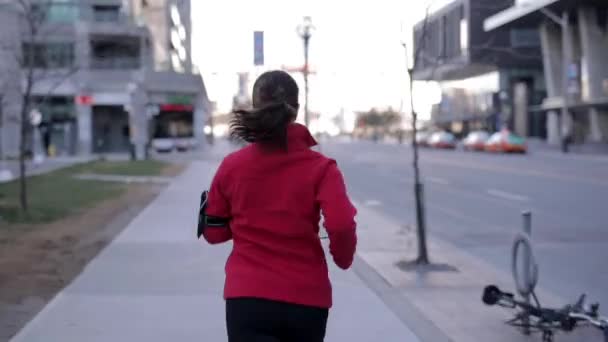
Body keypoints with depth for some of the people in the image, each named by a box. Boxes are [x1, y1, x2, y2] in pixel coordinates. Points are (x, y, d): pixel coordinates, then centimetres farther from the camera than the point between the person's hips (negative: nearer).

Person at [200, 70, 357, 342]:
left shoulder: (231, 166, -1)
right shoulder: (320, 167, -7)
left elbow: (213, 232, 8)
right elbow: (341, 226, -19)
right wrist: (343, 257, 2)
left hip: (247, 297, -1)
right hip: (307, 300, 1)